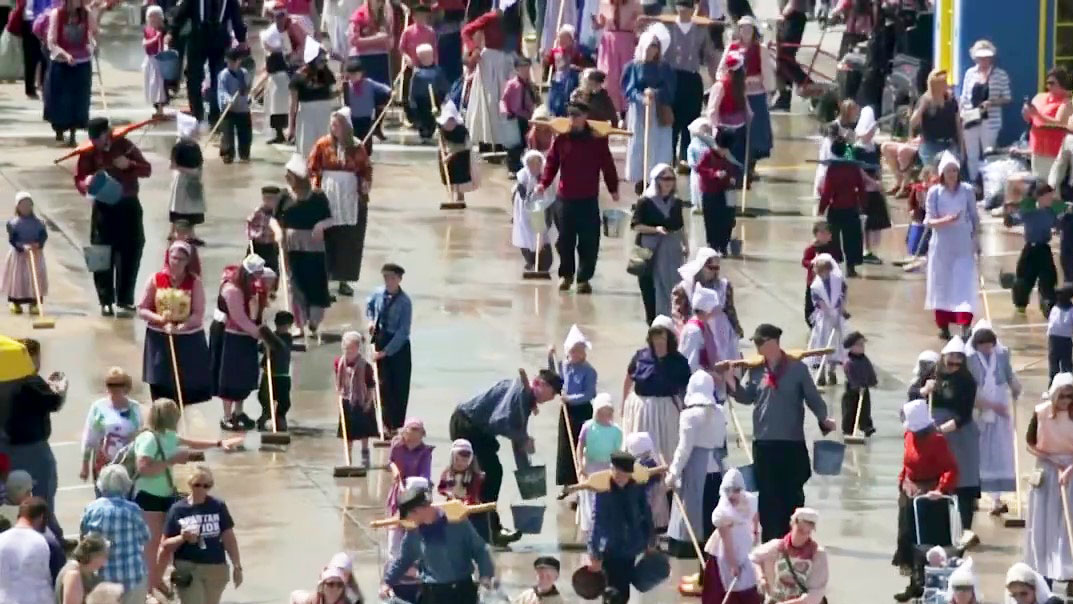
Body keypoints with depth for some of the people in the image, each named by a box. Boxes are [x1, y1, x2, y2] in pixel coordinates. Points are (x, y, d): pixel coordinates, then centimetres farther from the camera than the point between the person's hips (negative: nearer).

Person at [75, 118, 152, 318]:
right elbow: (79, 180, -5)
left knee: (130, 254, 2)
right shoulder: (88, 153, -6)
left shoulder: (125, 145, -3)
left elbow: (147, 170, -1)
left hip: (128, 205, 1)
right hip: (103, 207, -1)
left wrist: (129, 164, -20)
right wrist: (86, 184, -29)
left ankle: (125, 301, 11)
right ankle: (106, 301, 3)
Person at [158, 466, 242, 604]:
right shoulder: (178, 509, -4)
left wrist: (237, 566, 2)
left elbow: (229, 538, 4)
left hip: (215, 569, 2)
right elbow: (166, 545, 0)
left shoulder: (218, 507, 1)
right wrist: (182, 538, -20)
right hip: (188, 569, -2)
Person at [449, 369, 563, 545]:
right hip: (466, 424, -10)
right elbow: (499, 422, -30)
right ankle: (492, 530, -7)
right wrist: (524, 440, -20)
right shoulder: (519, 390, -18)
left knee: (491, 471, 16)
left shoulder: (526, 401, 13)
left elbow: (518, 443, 19)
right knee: (493, 471, -10)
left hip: (475, 427, 10)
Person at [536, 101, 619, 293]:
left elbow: (607, 165, 2)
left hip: (589, 199, -2)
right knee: (565, 239, 8)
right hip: (564, 198, 2)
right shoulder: (561, 139, 3)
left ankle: (584, 277, 8)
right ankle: (566, 274, 25)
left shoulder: (597, 140, -2)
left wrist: (613, 189, 1)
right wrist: (544, 183, -7)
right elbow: (551, 163, 5)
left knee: (589, 241, -2)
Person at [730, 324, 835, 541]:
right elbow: (746, 397, 9)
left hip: (792, 444, -3)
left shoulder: (797, 369, -5)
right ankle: (770, 540, 14)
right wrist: (731, 382, -6)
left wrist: (824, 419, -16)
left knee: (792, 494, 5)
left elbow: (813, 398, -2)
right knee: (767, 494, 7)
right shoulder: (756, 370, 5)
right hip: (764, 443, 3)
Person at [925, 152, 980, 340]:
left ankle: (965, 325, -13)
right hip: (942, 245, 0)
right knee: (942, 284, 9)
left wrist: (977, 240, 4)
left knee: (964, 284, -7)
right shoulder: (934, 192, -6)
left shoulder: (967, 190, -3)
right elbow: (929, 221, -9)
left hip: (963, 245, 0)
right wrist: (946, 220, -26)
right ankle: (943, 326, 22)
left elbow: (974, 218, 6)